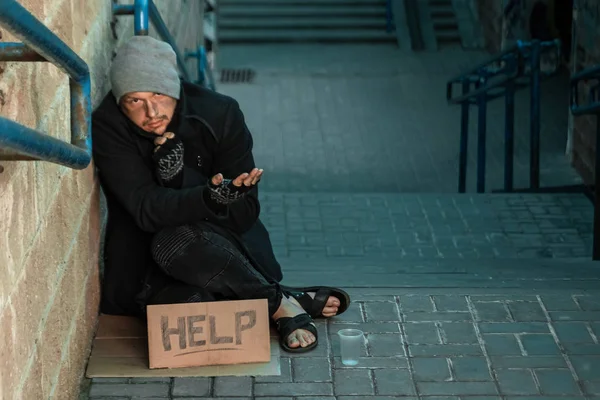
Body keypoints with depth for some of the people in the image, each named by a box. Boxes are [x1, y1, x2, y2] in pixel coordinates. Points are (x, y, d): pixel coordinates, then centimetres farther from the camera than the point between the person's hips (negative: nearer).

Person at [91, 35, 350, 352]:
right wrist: (210, 198, -45)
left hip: (221, 246, 0)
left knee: (174, 241, -36)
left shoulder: (219, 114, -12)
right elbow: (147, 210, -26)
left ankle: (282, 304, -20)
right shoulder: (106, 128, -15)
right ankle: (281, 301, -13)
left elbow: (244, 215, -13)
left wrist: (178, 175, -29)